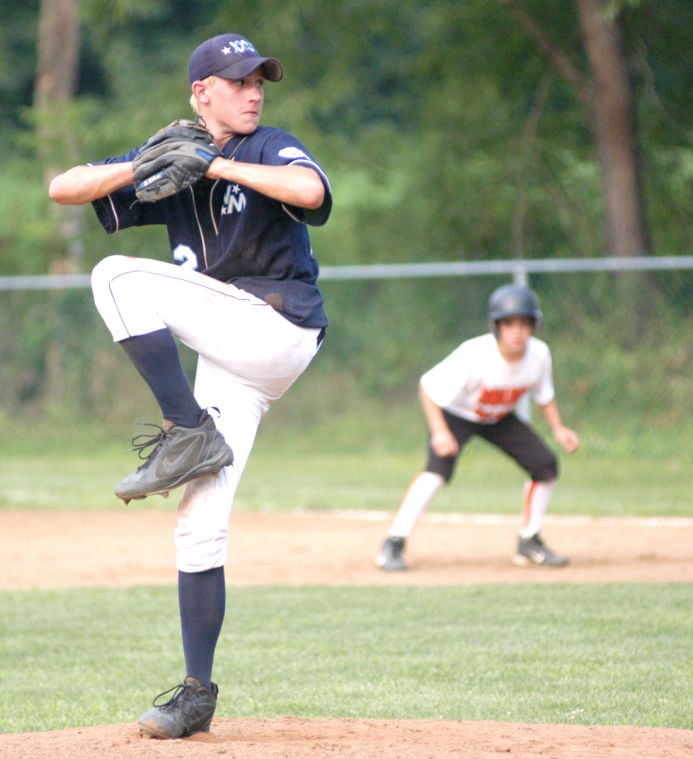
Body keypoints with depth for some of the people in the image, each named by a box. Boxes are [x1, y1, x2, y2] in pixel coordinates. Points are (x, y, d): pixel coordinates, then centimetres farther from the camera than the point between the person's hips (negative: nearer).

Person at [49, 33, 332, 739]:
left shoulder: (268, 149, 0)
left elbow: (310, 190, -25)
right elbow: (62, 187, 7)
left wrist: (215, 164, -17)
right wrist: (142, 169, -9)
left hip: (278, 330, -5)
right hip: (231, 353, 5)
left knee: (120, 276, -19)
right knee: (200, 522, -1)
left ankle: (189, 433, -16)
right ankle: (197, 694, 4)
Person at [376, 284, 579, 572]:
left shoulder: (539, 354, -20)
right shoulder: (474, 356, -35)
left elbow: (544, 394, 2)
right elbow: (428, 387, -29)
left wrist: (558, 428, -10)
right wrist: (439, 432, -37)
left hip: (499, 418, 6)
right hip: (456, 414, -6)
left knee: (545, 465, -4)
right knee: (440, 465, -29)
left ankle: (529, 542, 15)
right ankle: (393, 545, -25)